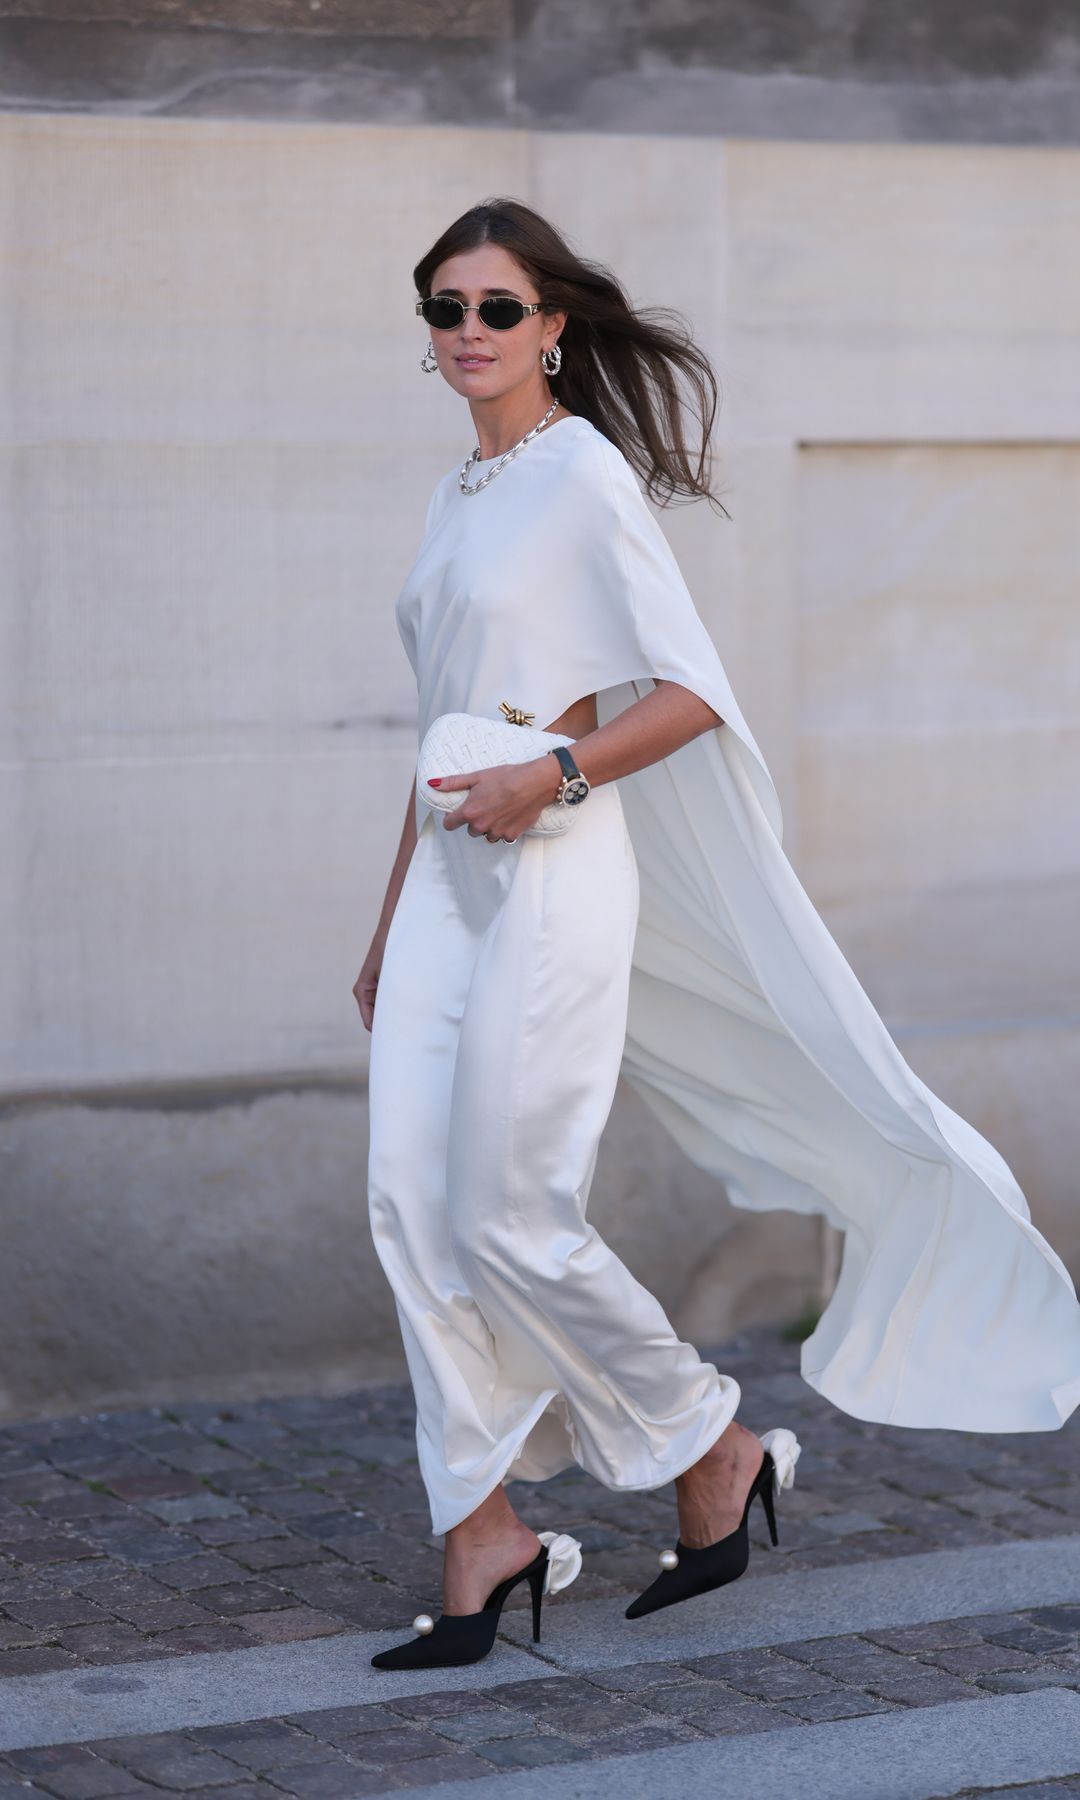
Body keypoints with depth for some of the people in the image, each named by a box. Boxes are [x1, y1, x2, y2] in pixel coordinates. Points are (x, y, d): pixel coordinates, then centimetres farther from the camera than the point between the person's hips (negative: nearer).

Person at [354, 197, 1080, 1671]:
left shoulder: (585, 474, -7)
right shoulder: (459, 497, 17)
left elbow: (693, 693, -12)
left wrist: (557, 774, -20)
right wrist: (391, 923, 23)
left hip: (555, 880, -8)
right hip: (449, 878, 8)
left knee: (507, 1214, -9)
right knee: (413, 1204, -2)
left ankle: (719, 1452, 12)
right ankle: (485, 1537, 5)